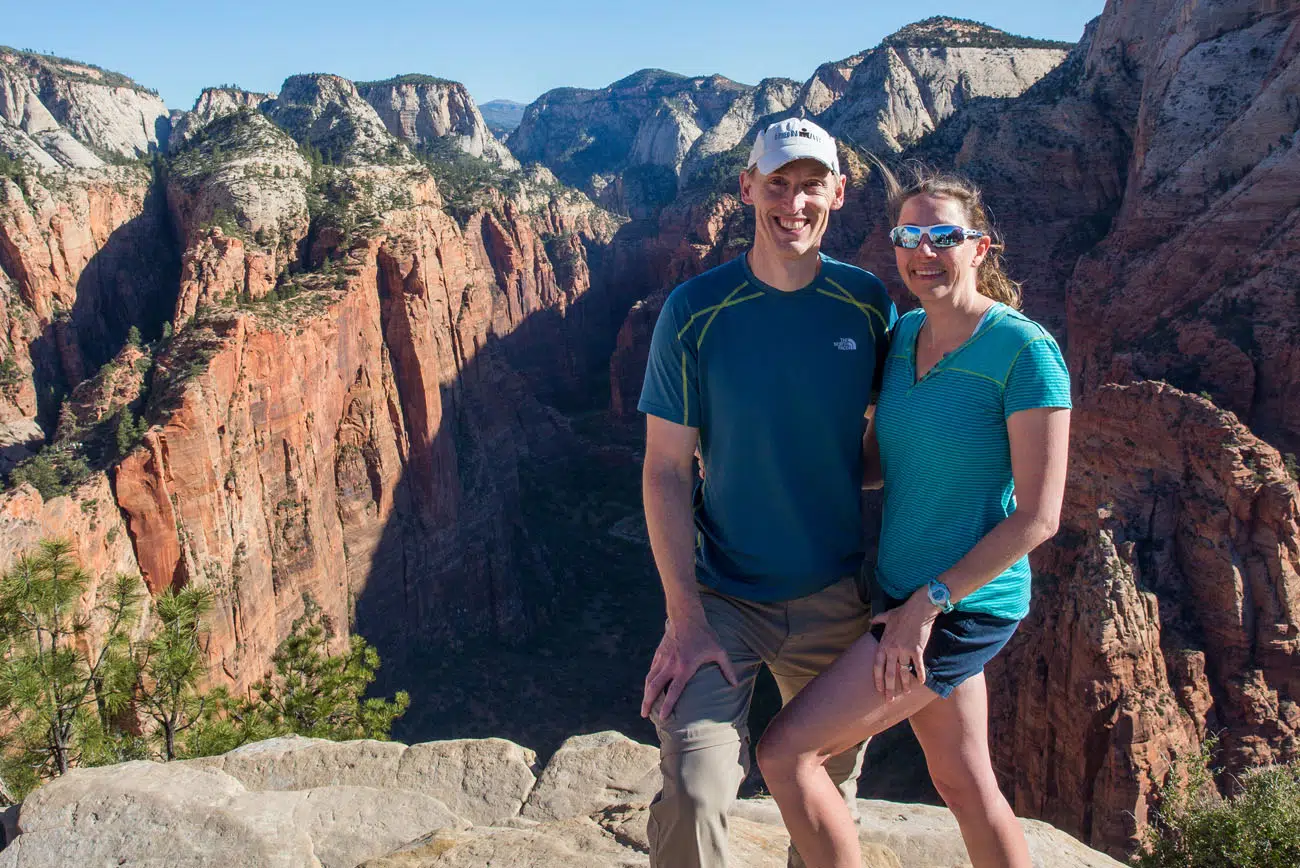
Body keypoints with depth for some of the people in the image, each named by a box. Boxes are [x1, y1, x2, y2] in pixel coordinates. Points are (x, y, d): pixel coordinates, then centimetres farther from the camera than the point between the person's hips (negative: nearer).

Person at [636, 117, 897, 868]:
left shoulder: (869, 304, -3)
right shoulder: (695, 312, -10)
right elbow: (667, 470, -9)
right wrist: (685, 619, -14)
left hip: (837, 597, 3)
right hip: (722, 598, -2)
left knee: (829, 791, 16)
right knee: (693, 791, -13)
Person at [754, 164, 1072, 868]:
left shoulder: (1024, 349, -17)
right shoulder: (902, 334, 4)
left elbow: (1037, 517, -17)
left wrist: (929, 602, -18)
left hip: (962, 607, -7)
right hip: (903, 592, 7)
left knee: (784, 753, -7)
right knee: (963, 783, 21)